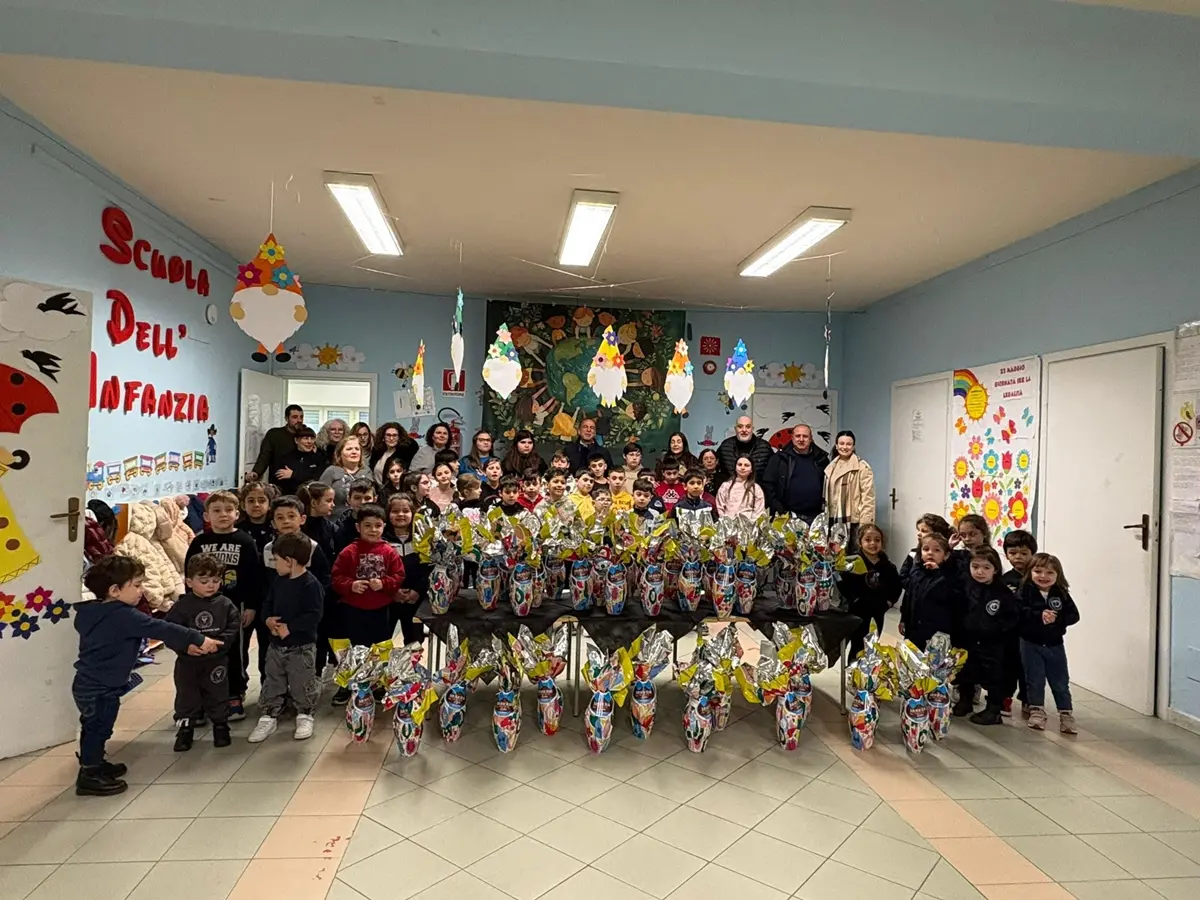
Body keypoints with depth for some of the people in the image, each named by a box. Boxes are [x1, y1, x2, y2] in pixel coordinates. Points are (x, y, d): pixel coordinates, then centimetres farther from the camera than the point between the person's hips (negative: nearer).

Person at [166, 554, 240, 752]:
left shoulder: (225, 604, -5)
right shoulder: (182, 606, -10)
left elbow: (234, 627, -5)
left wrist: (219, 642, -19)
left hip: (216, 661, 1)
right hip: (188, 661, -1)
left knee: (218, 695, 12)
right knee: (186, 696, 12)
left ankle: (221, 726, 28)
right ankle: (185, 729, 28)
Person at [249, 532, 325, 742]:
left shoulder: (311, 585, -20)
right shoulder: (279, 582, 5)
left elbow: (314, 615, -24)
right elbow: (268, 604, 13)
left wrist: (290, 628, -24)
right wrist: (268, 619, -8)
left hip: (302, 647, -7)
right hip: (276, 645, 7)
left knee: (302, 685, 6)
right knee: (272, 684, 15)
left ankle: (305, 716, 24)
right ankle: (268, 717, 28)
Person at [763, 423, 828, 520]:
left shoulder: (822, 460, 11)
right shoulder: (779, 459, 3)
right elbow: (768, 484, 1)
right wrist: (776, 508, -7)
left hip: (814, 516, 2)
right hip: (787, 515, -2)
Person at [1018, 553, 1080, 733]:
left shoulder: (1061, 594, -3)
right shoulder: (1025, 591, -10)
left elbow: (1074, 615, -9)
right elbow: (1018, 612, -22)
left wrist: (1056, 618, -25)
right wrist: (1039, 616, -31)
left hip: (1055, 644, 2)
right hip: (1031, 643, -2)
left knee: (1061, 682, 10)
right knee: (1035, 680, 7)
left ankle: (1066, 714, 20)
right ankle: (1037, 712, 20)